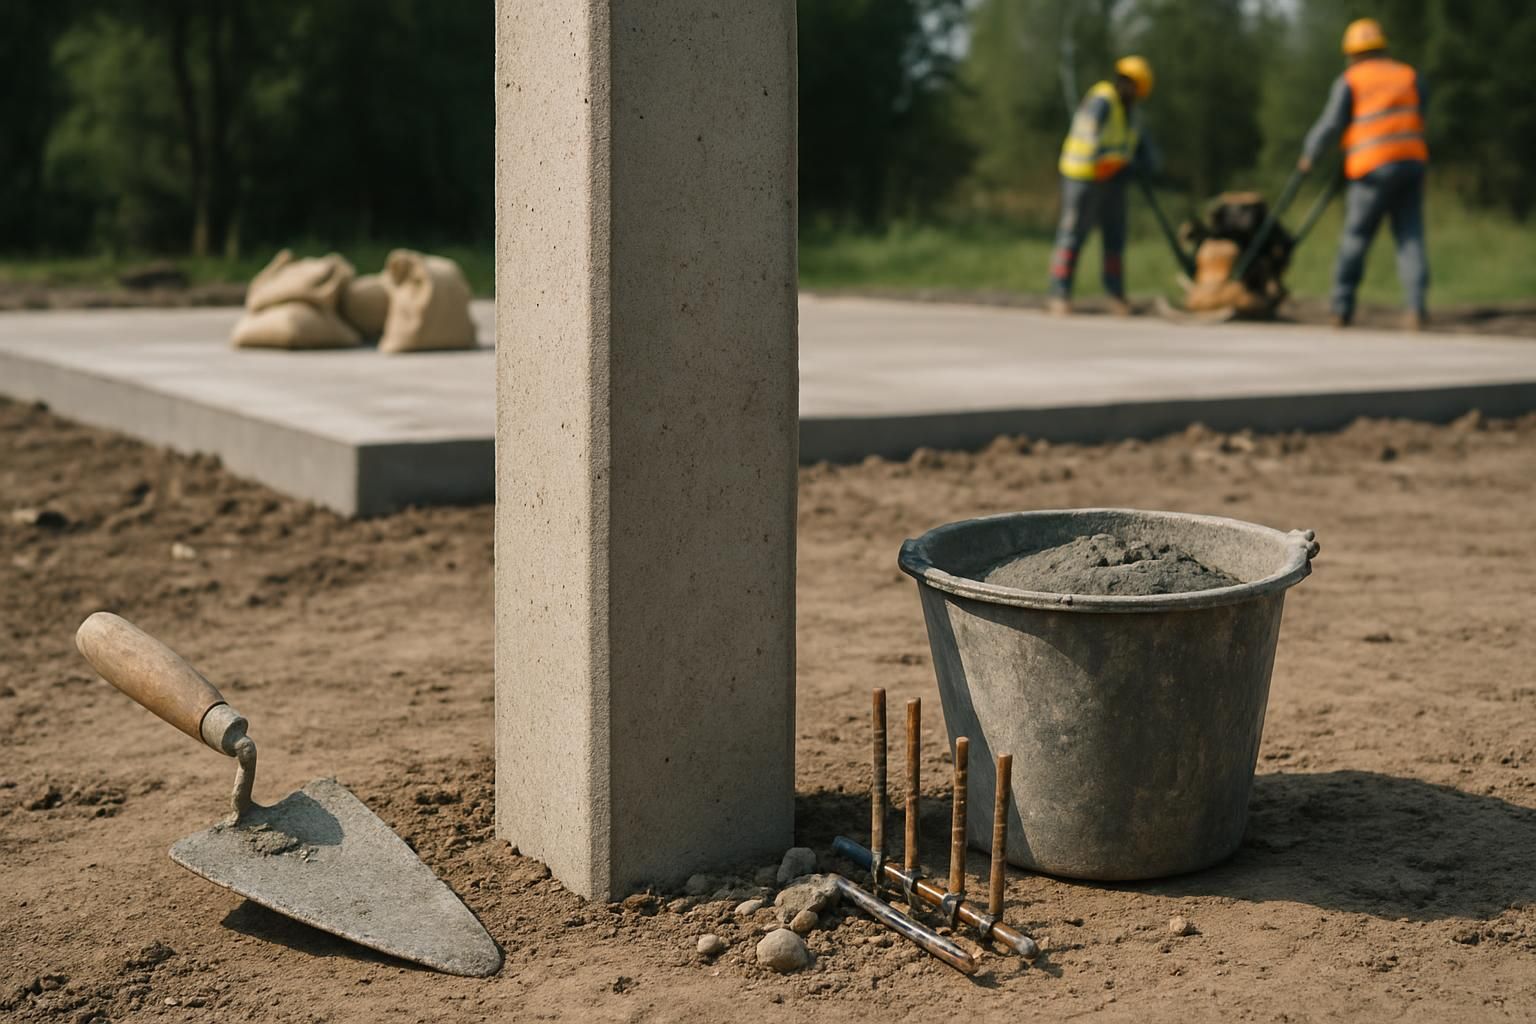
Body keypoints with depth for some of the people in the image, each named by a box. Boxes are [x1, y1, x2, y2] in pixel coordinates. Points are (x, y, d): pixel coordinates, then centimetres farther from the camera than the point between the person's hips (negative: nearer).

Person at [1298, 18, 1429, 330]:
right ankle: (1416, 307, -10)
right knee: (1410, 237, 2)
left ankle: (1342, 306, 9)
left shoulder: (1349, 81, 1)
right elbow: (1418, 116, 13)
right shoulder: (1409, 76, 13)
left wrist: (1309, 155, 11)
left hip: (1373, 167, -3)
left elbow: (1331, 124, -2)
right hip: (1412, 163, 3)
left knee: (1356, 237, 6)